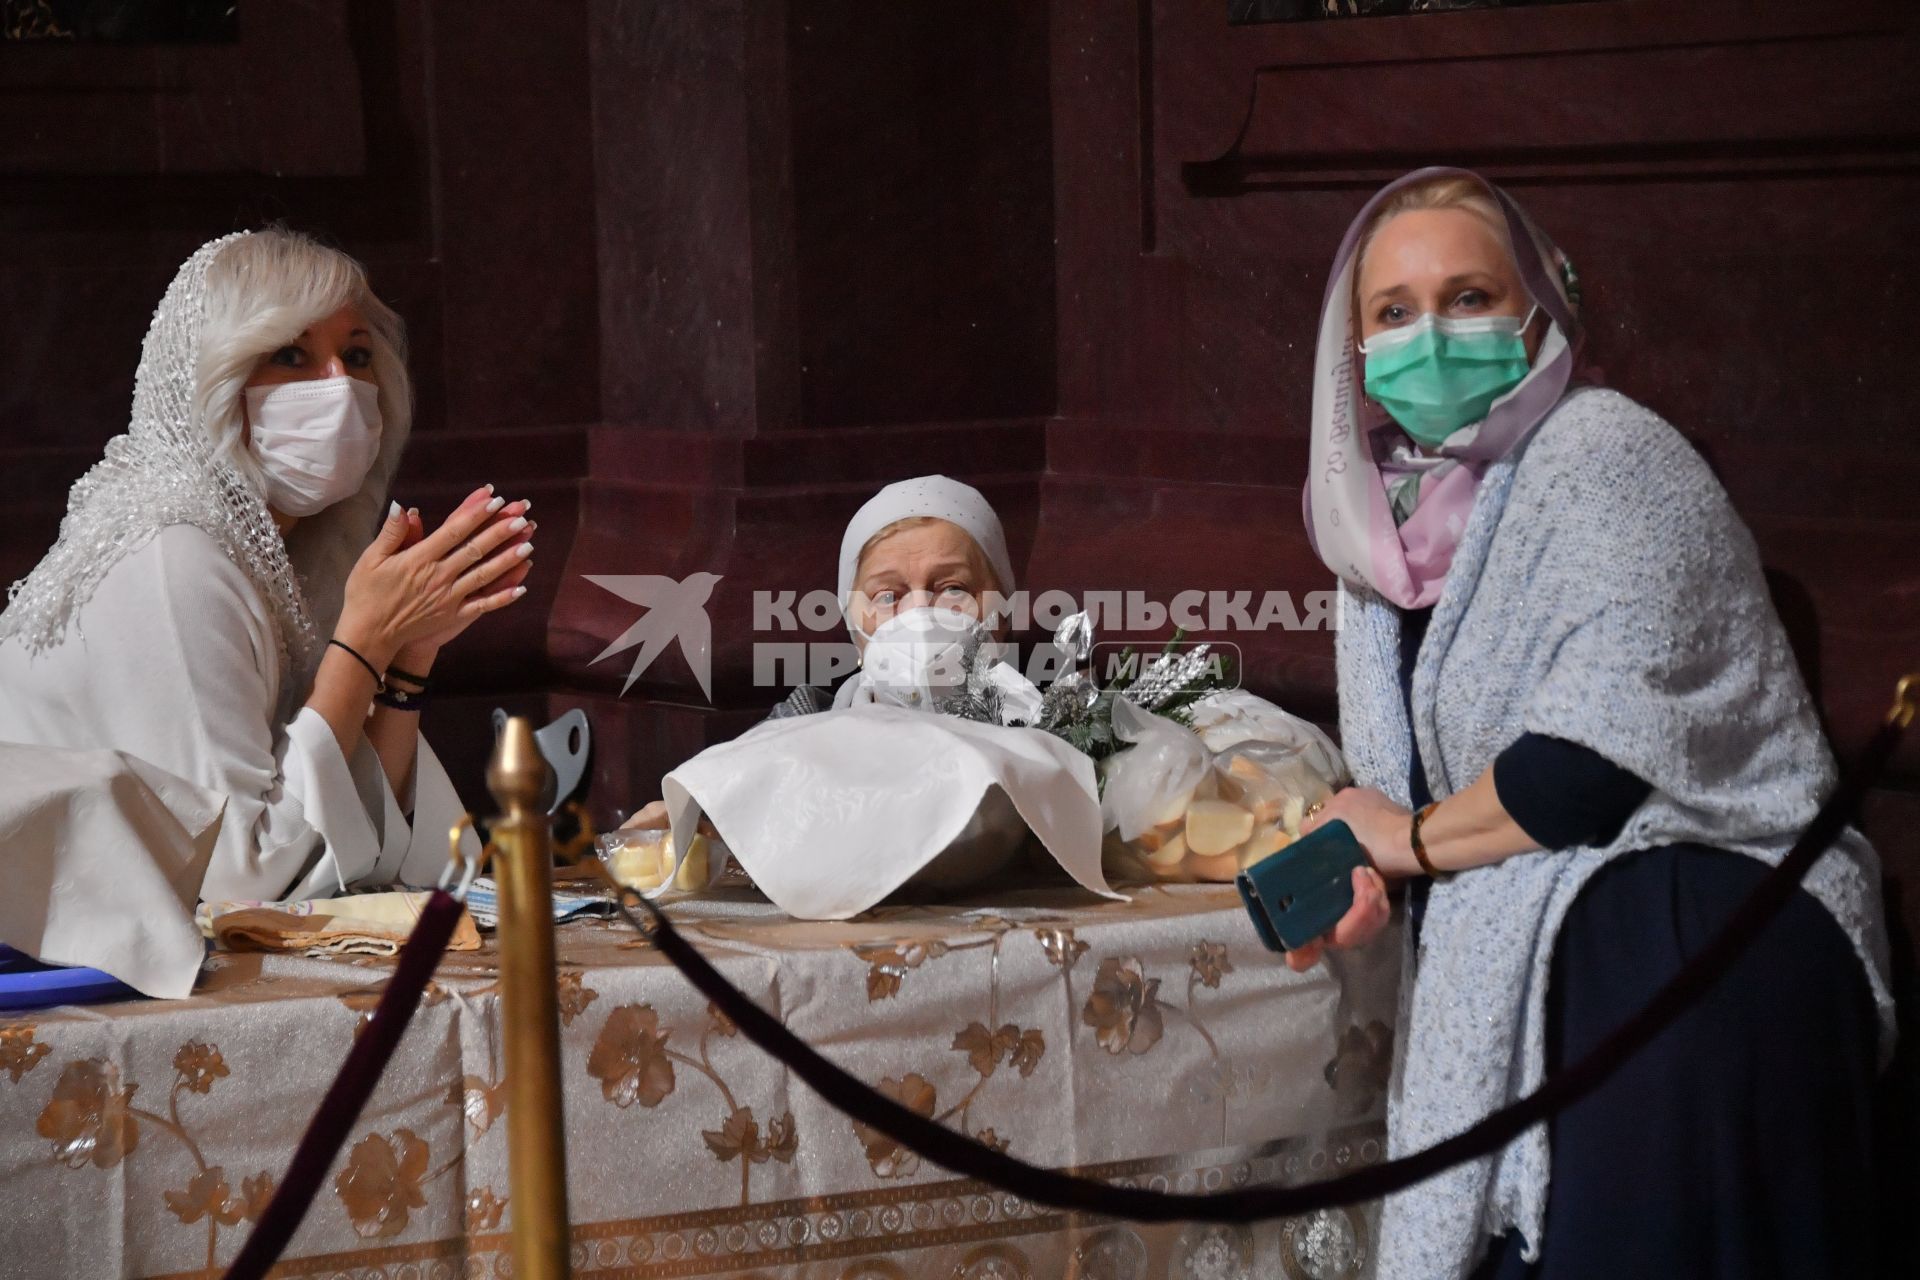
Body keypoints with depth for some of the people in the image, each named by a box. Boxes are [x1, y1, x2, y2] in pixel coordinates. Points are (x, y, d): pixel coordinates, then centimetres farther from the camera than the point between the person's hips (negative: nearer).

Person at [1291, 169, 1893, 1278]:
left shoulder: (1602, 452, -8)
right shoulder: (1398, 516, 15)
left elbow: (1605, 758, -18)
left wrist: (1412, 839, -4)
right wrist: (1366, 879, -1)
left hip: (1693, 960, -7)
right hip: (1532, 983, 7)